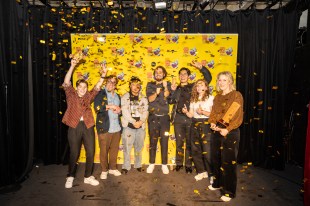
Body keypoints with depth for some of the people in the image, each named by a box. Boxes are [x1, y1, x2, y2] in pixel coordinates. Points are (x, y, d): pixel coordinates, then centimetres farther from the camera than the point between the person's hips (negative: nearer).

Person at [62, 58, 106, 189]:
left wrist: (102, 76, -9)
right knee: (74, 153, 4)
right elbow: (66, 83, -5)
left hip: (88, 127, 3)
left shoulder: (88, 96, 14)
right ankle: (70, 177, 23)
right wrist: (72, 66, -12)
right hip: (74, 127, -3)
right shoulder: (71, 95, 6)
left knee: (91, 152, 5)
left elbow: (97, 87, 6)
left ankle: (88, 177, 22)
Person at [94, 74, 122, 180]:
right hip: (104, 127, -4)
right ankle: (104, 170, 19)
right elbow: (97, 107, -15)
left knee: (114, 149, 9)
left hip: (116, 128, 5)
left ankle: (113, 168, 25)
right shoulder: (100, 93, 0)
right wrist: (110, 106, -9)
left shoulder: (117, 96, 18)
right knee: (104, 150, 3)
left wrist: (119, 110, 5)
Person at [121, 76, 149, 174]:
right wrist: (134, 122, -14)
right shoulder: (125, 97, 1)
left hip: (141, 126, 2)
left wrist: (141, 121, -15)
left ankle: (138, 165, 25)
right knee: (127, 147, 2)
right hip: (128, 126, -2)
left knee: (139, 147, 11)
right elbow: (125, 112, -9)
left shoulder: (143, 98, 9)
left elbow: (145, 111, 1)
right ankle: (126, 166, 16)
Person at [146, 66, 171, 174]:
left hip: (164, 117, 0)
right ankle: (152, 163, 20)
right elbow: (150, 99, -8)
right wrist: (156, 93, -26)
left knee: (164, 141, 4)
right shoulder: (150, 85, 6)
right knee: (153, 140, 7)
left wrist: (165, 87, -24)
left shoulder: (168, 85, 5)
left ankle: (164, 164, 16)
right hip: (153, 117, 0)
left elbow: (167, 97, -10)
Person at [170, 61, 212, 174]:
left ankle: (188, 165, 19)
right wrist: (173, 90, -14)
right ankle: (179, 163, 23)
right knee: (179, 142, 9)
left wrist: (201, 67, -9)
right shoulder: (176, 88, 13)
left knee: (189, 143, 7)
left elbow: (208, 78, 2)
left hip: (190, 118, -1)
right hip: (178, 118, 1)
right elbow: (171, 101, 0)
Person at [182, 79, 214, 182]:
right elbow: (191, 115, 12)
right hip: (194, 125, 6)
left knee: (207, 151, -6)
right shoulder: (193, 99, 16)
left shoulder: (211, 98, -1)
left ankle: (212, 173, 12)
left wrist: (203, 112, -19)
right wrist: (186, 112, -7)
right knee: (195, 150, 8)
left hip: (206, 125, -5)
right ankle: (201, 171, 23)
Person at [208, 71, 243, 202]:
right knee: (215, 159, 14)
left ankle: (229, 191, 13)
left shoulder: (236, 95, -6)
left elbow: (238, 116, -12)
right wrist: (212, 123, -6)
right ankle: (218, 183, 34)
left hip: (230, 133, -6)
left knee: (228, 162, -1)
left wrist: (227, 129, -19)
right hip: (216, 131, 6)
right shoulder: (217, 97, 13)